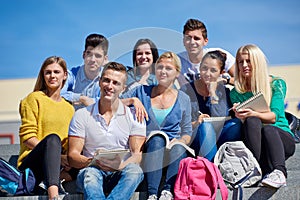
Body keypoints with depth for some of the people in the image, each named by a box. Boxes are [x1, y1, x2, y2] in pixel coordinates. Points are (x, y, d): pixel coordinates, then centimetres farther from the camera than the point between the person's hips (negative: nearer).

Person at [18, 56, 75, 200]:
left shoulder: (69, 108, 21)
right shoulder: (34, 98, 5)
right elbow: (27, 137, -4)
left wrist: (67, 161, -5)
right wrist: (57, 156, -15)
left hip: (58, 166, 6)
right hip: (30, 162, -6)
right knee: (52, 138, -37)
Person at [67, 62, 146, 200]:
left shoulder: (134, 116, 11)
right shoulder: (81, 115, 11)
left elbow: (137, 155, 1)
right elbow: (72, 157, 4)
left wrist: (120, 165, -22)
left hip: (121, 174, 1)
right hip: (94, 171, 0)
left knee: (134, 170, -33)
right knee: (89, 173, -36)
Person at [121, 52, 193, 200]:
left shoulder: (183, 99, 14)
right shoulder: (142, 92, 13)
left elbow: (187, 132, 15)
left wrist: (180, 141, -7)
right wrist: (133, 100, -8)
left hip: (172, 154, 1)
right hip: (146, 151, 0)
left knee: (179, 148, -34)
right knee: (157, 139, -35)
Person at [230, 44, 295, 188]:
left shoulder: (277, 84, 3)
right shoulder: (236, 93, 9)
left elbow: (273, 116, -10)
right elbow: (242, 123, 0)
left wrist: (252, 114, -31)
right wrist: (241, 117, -25)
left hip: (282, 139, -1)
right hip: (252, 141, 1)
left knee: (268, 129, -36)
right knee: (252, 122, -31)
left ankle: (278, 172, -59)